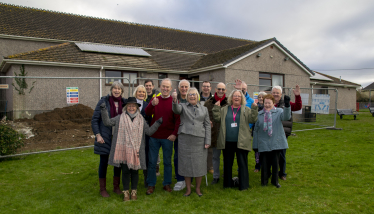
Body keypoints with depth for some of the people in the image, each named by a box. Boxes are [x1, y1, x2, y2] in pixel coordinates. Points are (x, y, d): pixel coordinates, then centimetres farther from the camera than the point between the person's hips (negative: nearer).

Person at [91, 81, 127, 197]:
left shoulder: (124, 102, 1)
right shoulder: (104, 101, -7)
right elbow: (94, 119, -5)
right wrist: (97, 135, -12)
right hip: (105, 137, -3)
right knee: (104, 162, 6)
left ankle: (116, 186, 28)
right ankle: (102, 188, 23)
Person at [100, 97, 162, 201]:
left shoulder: (141, 119, 8)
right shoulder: (120, 118, 6)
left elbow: (149, 132, 4)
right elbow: (107, 122, 2)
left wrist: (157, 123, -6)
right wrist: (104, 111, -7)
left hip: (136, 150, 1)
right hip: (124, 150, 0)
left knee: (134, 170, 8)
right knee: (125, 171, 5)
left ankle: (134, 191, 25)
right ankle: (126, 192, 21)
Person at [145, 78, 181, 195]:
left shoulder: (174, 101, -2)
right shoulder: (154, 99, 3)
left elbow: (178, 119, -4)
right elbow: (147, 113, -12)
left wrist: (175, 133, -14)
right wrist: (152, 104, -33)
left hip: (168, 137, -1)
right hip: (154, 136, 2)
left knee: (167, 161, 11)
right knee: (152, 161, 8)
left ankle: (167, 184, 26)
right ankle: (151, 184, 23)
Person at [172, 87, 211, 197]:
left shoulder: (204, 109, 12)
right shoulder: (183, 106, 7)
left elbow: (207, 125, 8)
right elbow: (176, 109, -17)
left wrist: (207, 141, -1)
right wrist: (175, 101, -40)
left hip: (200, 140, 1)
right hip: (185, 139, -1)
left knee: (199, 164, 5)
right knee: (186, 164, 5)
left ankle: (198, 188, 23)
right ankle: (188, 189, 20)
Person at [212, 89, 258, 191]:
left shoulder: (246, 110, 6)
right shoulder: (224, 109, 11)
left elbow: (253, 120, -5)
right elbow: (217, 118, 3)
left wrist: (254, 108, -15)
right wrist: (216, 107, -6)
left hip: (241, 142, -2)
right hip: (227, 142, 2)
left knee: (242, 163, 3)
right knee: (227, 163, 12)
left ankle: (243, 185, 14)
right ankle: (228, 183, 26)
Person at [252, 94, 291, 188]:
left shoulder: (279, 112, 1)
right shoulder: (259, 114, 4)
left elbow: (286, 117, -22)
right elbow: (256, 130, 7)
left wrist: (287, 105, -39)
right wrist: (255, 145, 6)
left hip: (276, 143, 0)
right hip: (264, 144, 1)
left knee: (275, 162, 9)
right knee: (265, 163, 5)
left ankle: (275, 181, 27)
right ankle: (264, 180, 23)